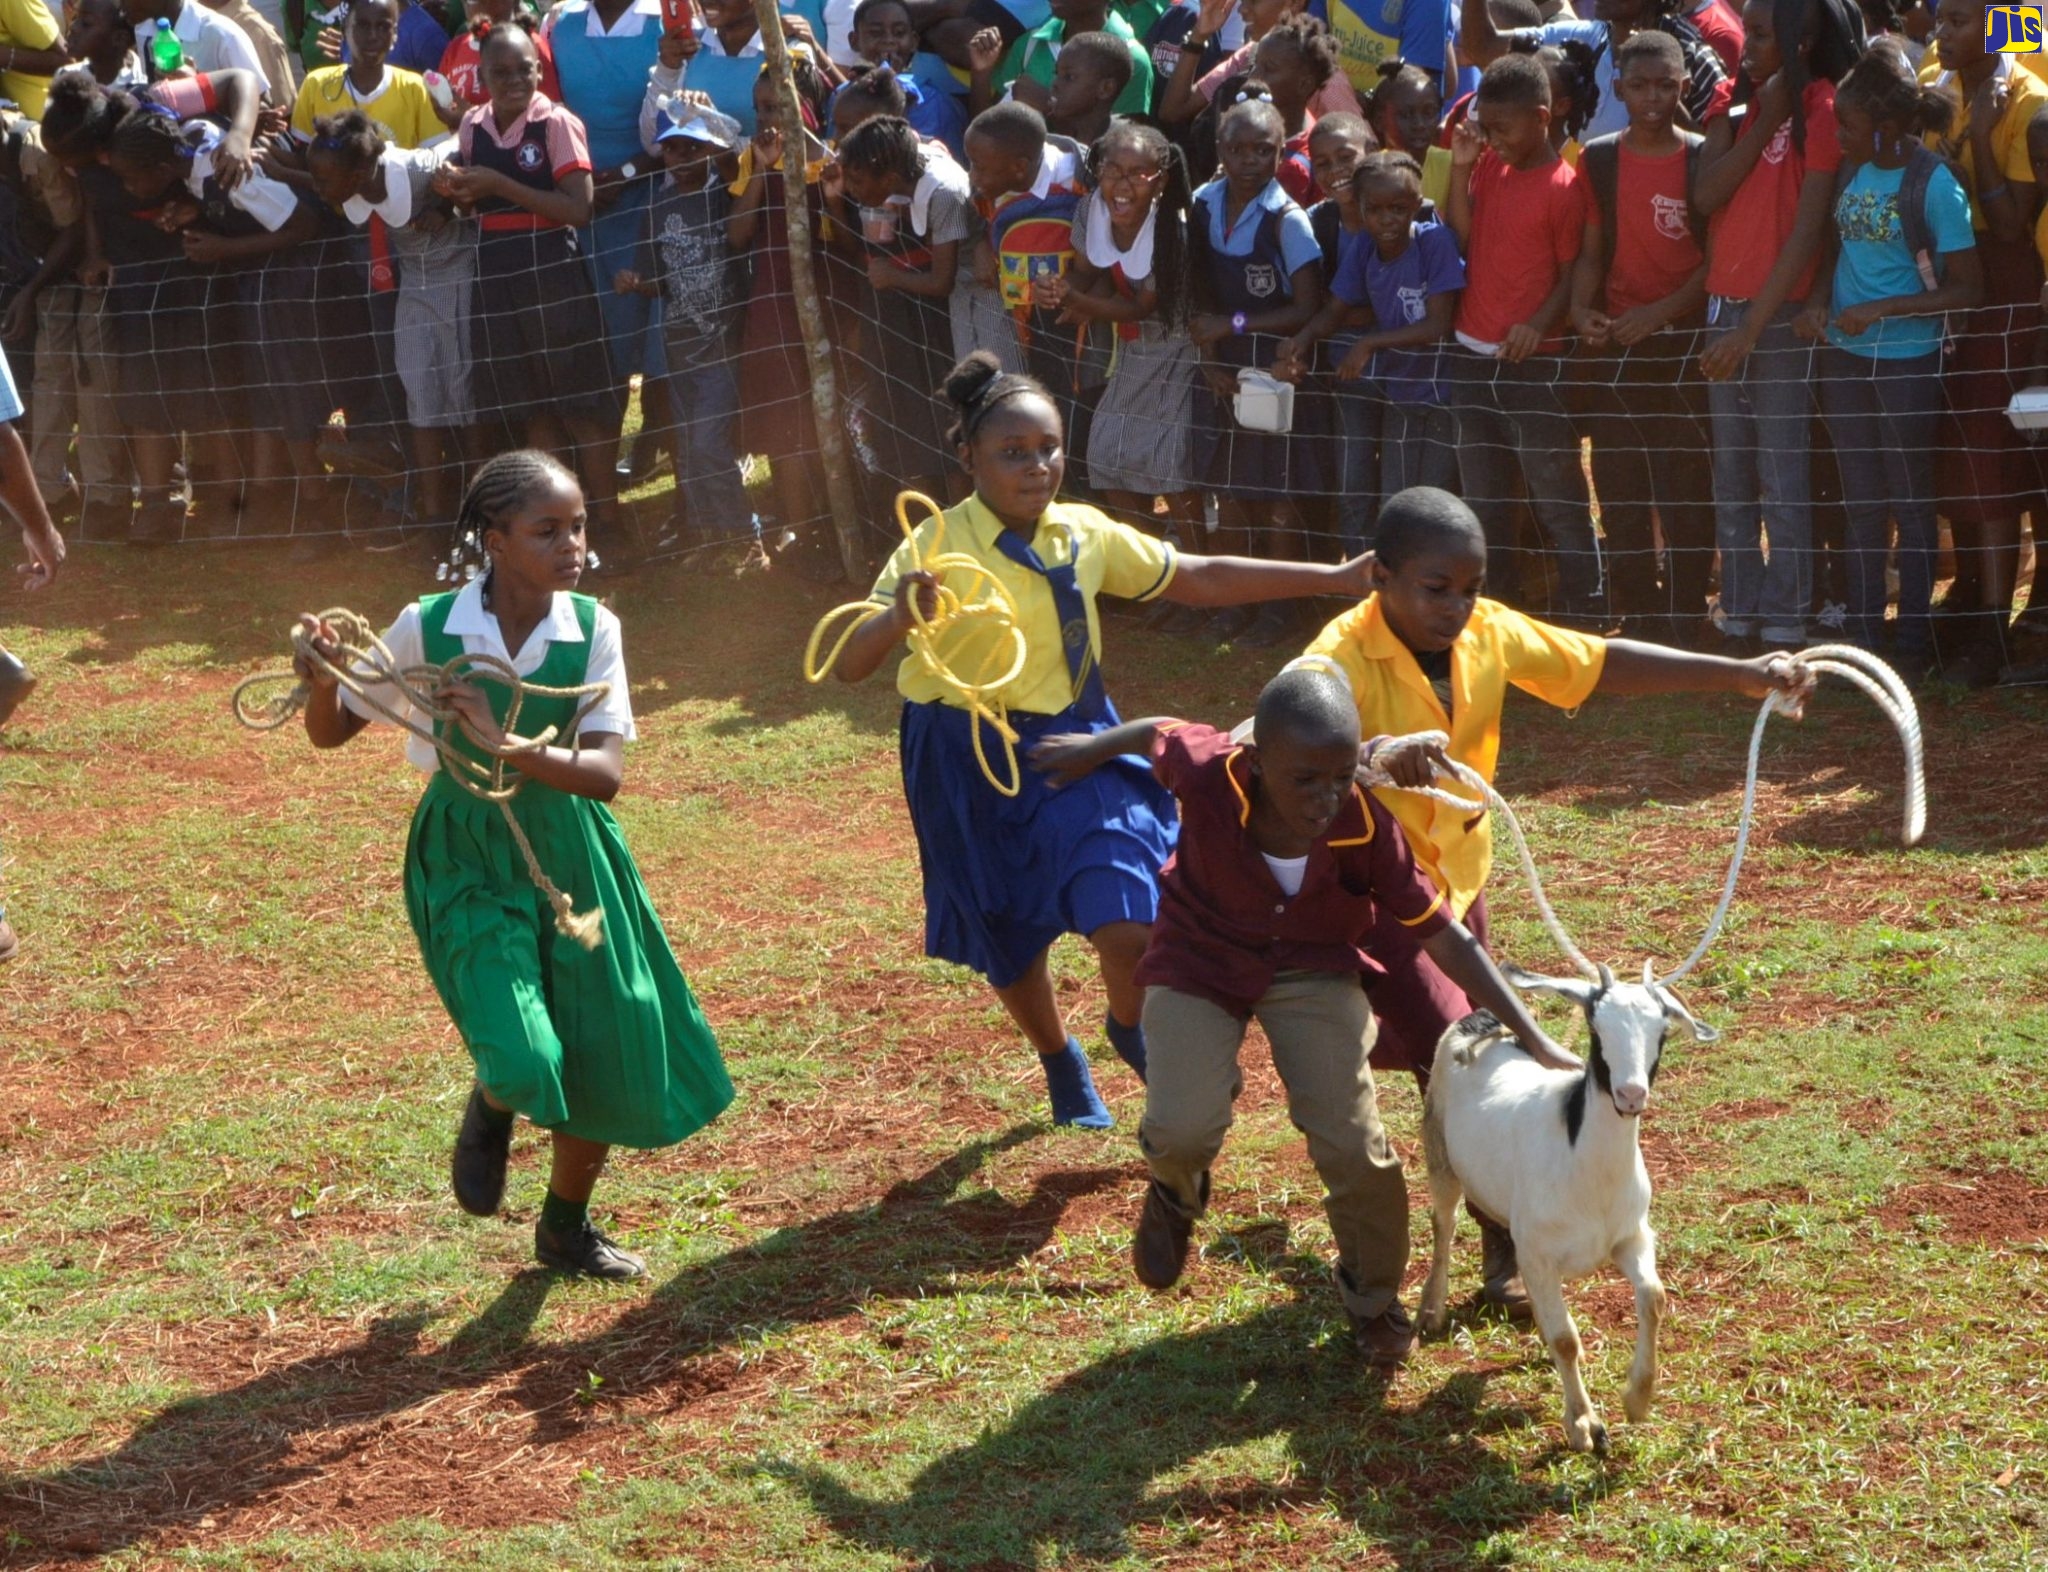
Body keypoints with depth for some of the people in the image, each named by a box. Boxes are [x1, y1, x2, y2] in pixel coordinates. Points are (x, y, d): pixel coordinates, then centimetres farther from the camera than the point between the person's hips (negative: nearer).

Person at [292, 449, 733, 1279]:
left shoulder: (592, 630, -11)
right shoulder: (427, 628, -13)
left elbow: (605, 773, -21)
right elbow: (330, 732, -2)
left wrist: (508, 746, -36)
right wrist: (321, 678, -24)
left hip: (568, 856, 2)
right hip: (466, 859, -2)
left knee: (607, 1069, 10)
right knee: (524, 1064, -21)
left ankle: (566, 1228, 41)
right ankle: (491, 1110, 20)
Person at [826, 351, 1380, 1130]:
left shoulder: (1085, 535, -3)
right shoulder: (935, 549, -17)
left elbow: (1200, 580, 7)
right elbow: (849, 665, -22)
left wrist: (1336, 578, 6)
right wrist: (899, 617, -45)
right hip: (970, 768, -2)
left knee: (1130, 926, -13)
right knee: (1011, 946, 14)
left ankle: (1131, 1029, 23)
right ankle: (1061, 1062, 47)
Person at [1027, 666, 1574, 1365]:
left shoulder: (1368, 828, -28)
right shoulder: (1207, 772, -31)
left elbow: (1446, 939, -20)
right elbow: (1160, 732, -6)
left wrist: (1537, 1043, -21)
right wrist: (1091, 749, 15)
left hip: (1313, 971, 0)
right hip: (1199, 963, 0)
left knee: (1352, 1142, -12)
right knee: (1182, 1131, -19)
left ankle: (1373, 1297, 17)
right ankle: (1176, 1192, 22)